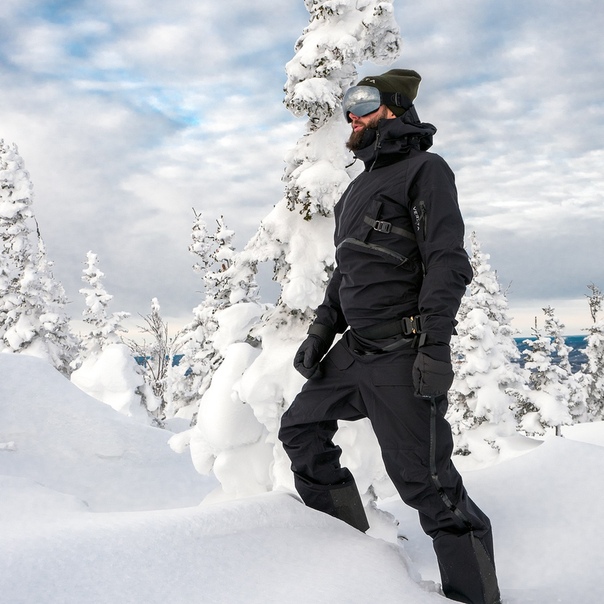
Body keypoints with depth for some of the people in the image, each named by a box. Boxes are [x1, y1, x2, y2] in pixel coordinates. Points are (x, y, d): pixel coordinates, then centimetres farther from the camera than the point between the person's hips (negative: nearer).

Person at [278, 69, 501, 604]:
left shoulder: (424, 170, -6)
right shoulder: (361, 187, 21)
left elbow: (447, 263, -16)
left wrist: (435, 347, -24)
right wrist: (321, 331, 16)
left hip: (401, 356, -9)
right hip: (355, 349, 10)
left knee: (426, 482, -9)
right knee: (301, 428, 16)